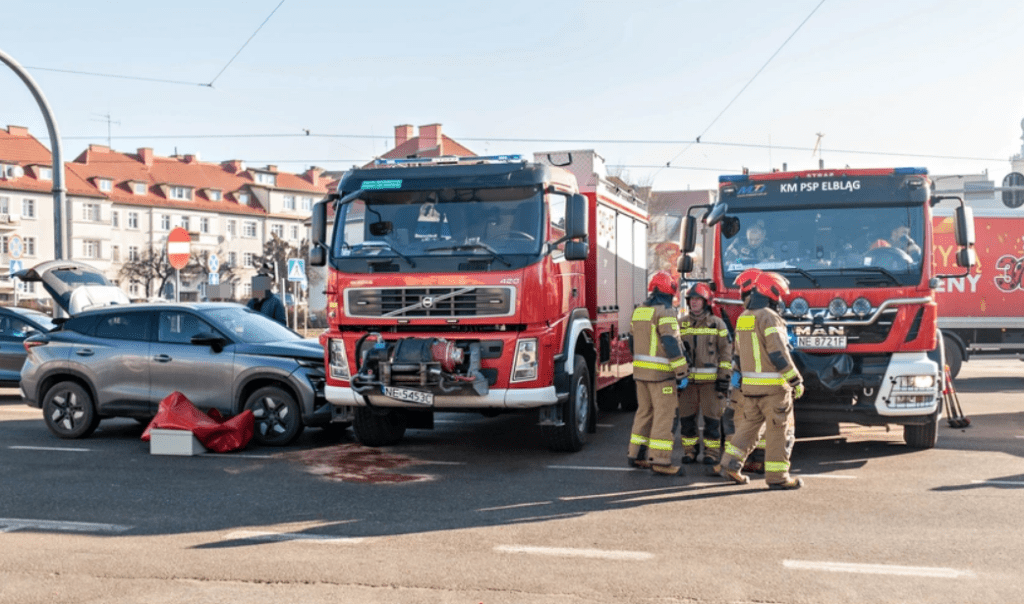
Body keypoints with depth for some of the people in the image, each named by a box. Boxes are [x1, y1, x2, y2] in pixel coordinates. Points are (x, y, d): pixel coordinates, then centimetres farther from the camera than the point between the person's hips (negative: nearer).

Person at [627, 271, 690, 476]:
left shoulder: (639, 310, 11)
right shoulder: (665, 312, -14)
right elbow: (672, 344, -19)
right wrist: (682, 373, -16)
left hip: (640, 370, 8)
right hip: (661, 373, -8)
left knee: (644, 411, 15)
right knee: (664, 414, -4)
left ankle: (636, 455, 19)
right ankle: (660, 460, -5)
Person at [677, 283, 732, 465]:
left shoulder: (717, 324, 1)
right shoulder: (681, 323, 8)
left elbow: (726, 352, 0)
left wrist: (724, 378, -7)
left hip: (710, 379, -2)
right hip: (688, 379, 2)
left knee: (712, 416, 0)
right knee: (686, 416, 3)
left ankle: (712, 452, 10)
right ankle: (689, 451, 15)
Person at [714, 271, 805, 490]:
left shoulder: (743, 318, 12)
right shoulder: (769, 317, -15)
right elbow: (779, 354, -20)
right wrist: (796, 380, -15)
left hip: (750, 385, 8)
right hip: (773, 386, -8)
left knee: (748, 425, 17)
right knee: (779, 431, 1)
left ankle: (730, 464, 13)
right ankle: (777, 476, 4)